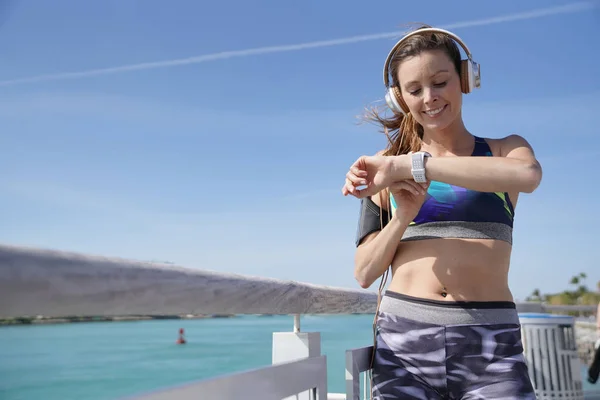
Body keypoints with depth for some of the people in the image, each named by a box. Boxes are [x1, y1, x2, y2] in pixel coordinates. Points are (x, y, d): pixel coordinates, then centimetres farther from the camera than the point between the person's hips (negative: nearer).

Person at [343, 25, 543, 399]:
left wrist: (411, 166, -19)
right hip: (403, 340, 1)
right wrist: (404, 214, -11)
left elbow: (528, 175, -18)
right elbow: (365, 273, 5)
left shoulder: (506, 150, 9)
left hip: (491, 343, 0)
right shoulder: (385, 166, 8)